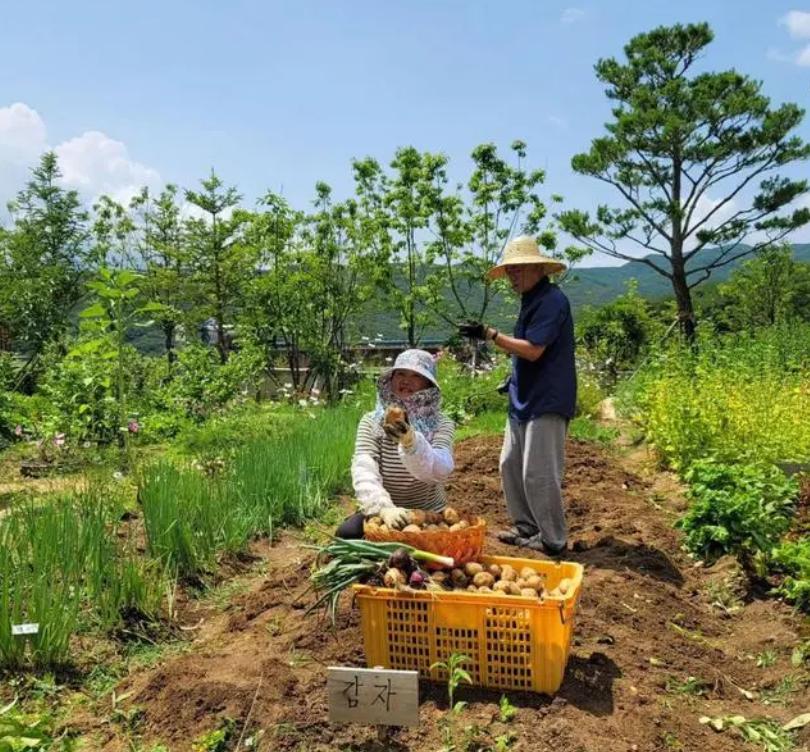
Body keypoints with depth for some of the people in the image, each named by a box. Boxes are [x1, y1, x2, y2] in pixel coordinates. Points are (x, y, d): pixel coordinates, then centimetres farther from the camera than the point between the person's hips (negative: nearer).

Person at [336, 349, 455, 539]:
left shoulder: (441, 424, -9)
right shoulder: (371, 422, -5)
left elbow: (440, 471, -29)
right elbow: (363, 470, -21)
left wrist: (410, 440, -50)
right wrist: (384, 507, -41)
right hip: (382, 513, 1)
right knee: (347, 533, -26)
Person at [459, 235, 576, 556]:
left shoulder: (551, 300, -16)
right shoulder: (531, 301, 15)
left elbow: (534, 350, -23)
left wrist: (489, 334, -20)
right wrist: (514, 379, 14)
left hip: (546, 401, -10)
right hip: (524, 399, 10)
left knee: (538, 473, -5)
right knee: (511, 465, 14)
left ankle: (553, 540, 10)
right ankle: (526, 527, 27)